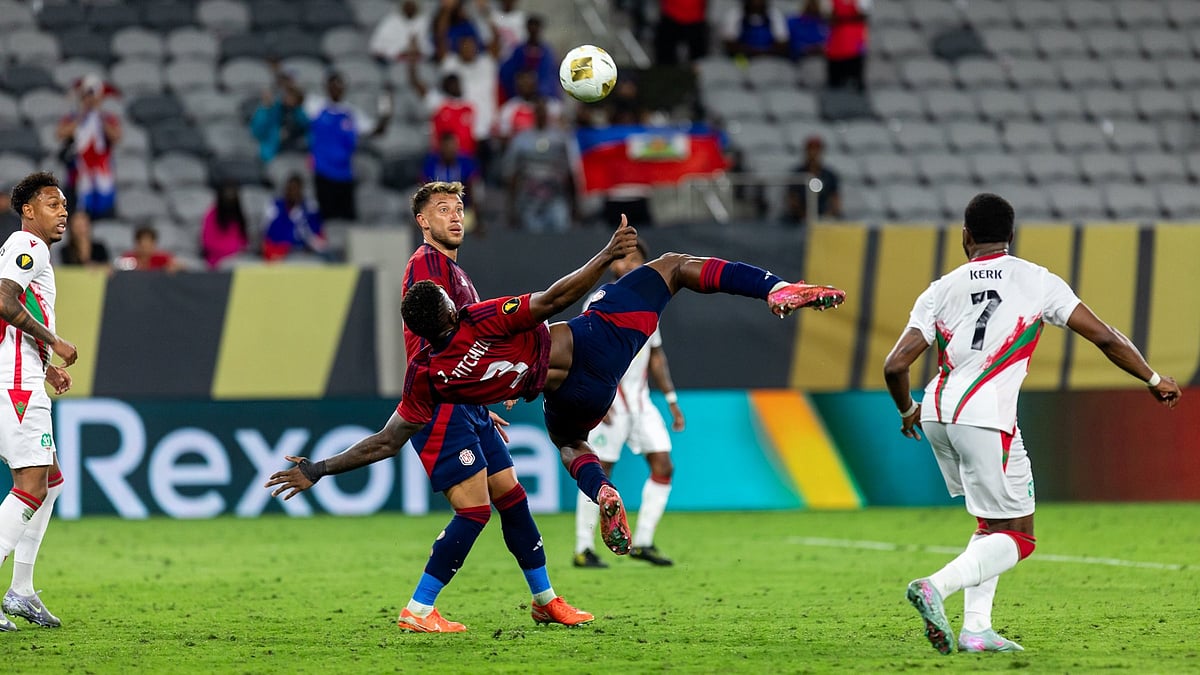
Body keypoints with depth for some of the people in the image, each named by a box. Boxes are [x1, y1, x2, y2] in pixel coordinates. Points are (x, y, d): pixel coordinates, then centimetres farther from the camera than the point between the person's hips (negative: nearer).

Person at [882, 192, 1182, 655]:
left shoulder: (941, 291, 10)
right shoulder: (1038, 282, 5)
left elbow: (895, 365, 3)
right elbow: (1104, 337, 5)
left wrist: (908, 411, 23)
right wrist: (1153, 380, 19)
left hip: (937, 413, 5)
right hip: (986, 417, -5)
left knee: (993, 524, 21)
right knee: (1017, 538, 2)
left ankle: (976, 629, 11)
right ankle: (936, 587, -21)